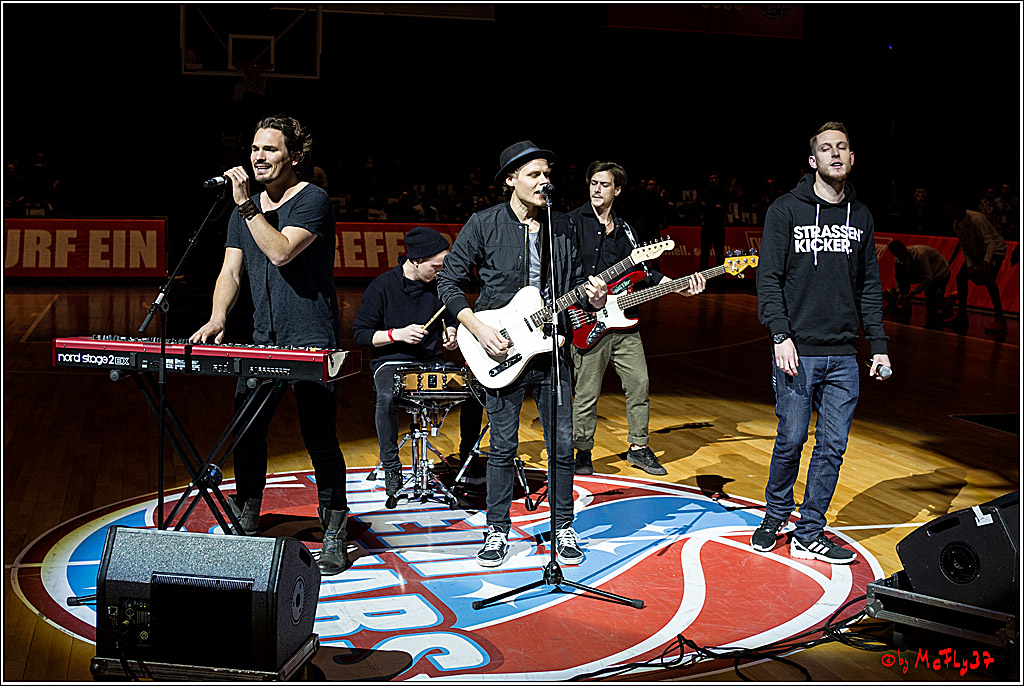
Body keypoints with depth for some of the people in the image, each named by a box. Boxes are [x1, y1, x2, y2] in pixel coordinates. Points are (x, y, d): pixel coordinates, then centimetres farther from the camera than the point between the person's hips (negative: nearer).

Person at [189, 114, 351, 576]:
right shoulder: (246, 209, 15)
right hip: (262, 343, 6)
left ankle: (334, 537, 10)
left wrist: (247, 206, -19)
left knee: (320, 441, -2)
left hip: (311, 343, -6)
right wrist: (218, 317, -8)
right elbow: (231, 270, 8)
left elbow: (281, 252, -21)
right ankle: (244, 529, 23)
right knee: (245, 434, 6)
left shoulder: (313, 201, -6)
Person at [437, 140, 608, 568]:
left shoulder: (562, 226, 7)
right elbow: (449, 282, -2)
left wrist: (591, 297, -8)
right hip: (502, 353, -3)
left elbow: (575, 280, 15)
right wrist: (479, 330, -12)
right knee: (502, 447, 5)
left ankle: (563, 528, 21)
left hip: (551, 350, 3)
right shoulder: (484, 225, -4)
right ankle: (497, 530, 20)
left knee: (562, 445, 6)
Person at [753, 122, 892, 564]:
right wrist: (781, 335, -14)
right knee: (791, 441, 2)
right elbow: (768, 278, -4)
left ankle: (809, 535, 16)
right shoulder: (786, 210, -1)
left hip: (844, 356, 4)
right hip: (797, 351, -4)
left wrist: (878, 345, 9)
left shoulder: (861, 216, 12)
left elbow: (869, 286, 15)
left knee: (833, 446, 4)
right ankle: (776, 517, 25)